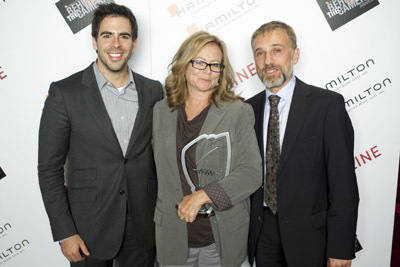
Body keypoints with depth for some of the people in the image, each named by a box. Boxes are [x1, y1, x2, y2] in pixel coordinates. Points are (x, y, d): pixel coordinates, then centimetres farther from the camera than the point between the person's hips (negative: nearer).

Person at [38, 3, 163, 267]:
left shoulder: (153, 91, 0)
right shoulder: (64, 93, -10)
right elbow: (49, 169, -7)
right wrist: (65, 233, -9)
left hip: (143, 227, 3)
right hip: (89, 230, -2)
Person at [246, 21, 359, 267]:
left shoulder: (327, 104, -12)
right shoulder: (250, 108, 2)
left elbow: (343, 184, -13)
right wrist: (245, 225, 3)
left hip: (308, 232, -3)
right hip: (262, 229, 4)